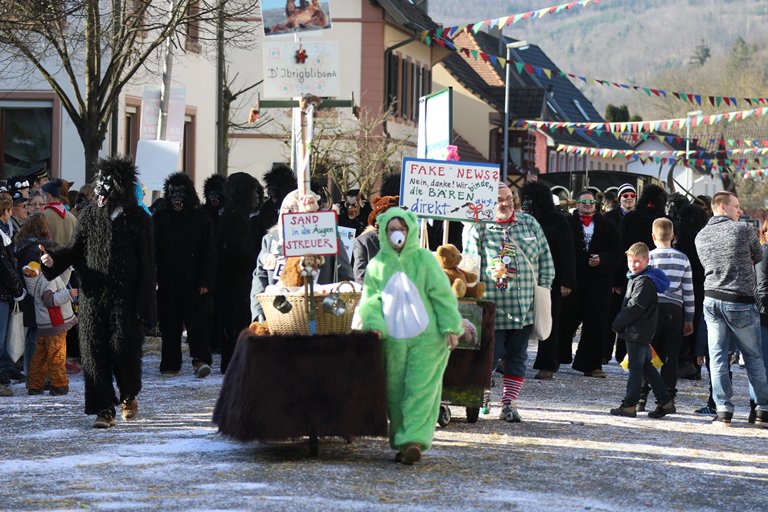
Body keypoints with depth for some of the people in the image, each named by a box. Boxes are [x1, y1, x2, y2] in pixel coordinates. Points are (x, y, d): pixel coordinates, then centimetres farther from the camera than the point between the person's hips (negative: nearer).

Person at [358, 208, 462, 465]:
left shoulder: (424, 259, 2)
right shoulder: (377, 265, 9)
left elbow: (442, 294, 0)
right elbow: (371, 299, 5)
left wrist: (451, 327, -8)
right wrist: (374, 323, -14)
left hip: (426, 338, -3)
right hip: (393, 340, 3)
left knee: (419, 389, -8)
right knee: (395, 392, 2)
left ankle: (414, 440, -12)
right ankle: (401, 443, 6)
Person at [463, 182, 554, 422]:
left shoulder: (530, 224, 9)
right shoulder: (478, 229, -3)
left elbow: (545, 260, 13)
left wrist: (543, 290, 7)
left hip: (524, 307, 4)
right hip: (491, 309, -4)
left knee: (517, 357, 7)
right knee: (490, 353, -4)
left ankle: (509, 404, 14)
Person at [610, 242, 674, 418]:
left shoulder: (644, 281, -16)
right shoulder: (636, 279, 16)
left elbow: (634, 307, -20)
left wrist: (617, 324, -12)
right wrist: (619, 324, 13)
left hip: (638, 331, -10)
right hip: (640, 332, 10)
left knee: (636, 367, -5)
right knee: (646, 367, 14)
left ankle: (629, 405, -1)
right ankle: (666, 401, 17)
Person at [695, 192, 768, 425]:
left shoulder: (701, 236, 7)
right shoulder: (744, 229, -7)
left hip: (712, 299, 4)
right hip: (740, 301, -4)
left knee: (717, 357, 5)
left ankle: (723, 410, 0)